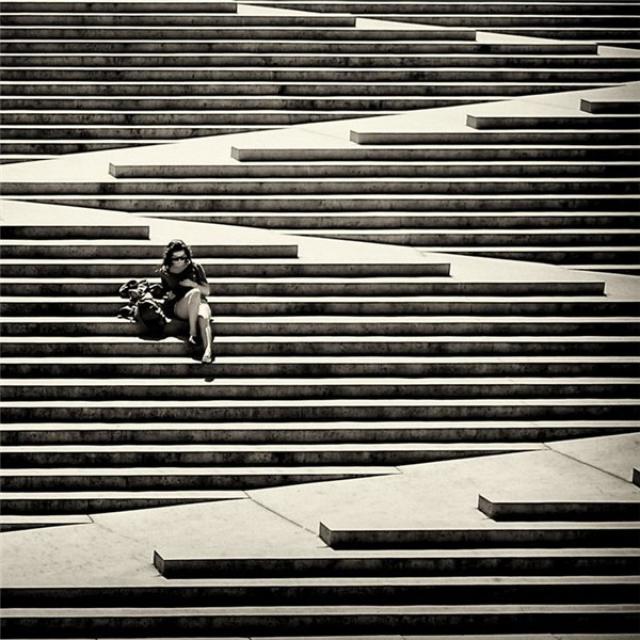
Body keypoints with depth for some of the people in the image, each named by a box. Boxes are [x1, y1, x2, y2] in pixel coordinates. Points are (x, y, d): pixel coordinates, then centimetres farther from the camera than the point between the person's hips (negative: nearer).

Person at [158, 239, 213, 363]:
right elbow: (166, 294, 24)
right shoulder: (165, 273, 14)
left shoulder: (195, 268, 12)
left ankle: (208, 350, -63)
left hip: (199, 303, 1)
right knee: (194, 293, -36)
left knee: (204, 317, -38)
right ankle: (192, 333, -39)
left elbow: (207, 291, 10)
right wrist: (169, 296, -1)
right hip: (177, 308, -1)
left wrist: (193, 284, -8)